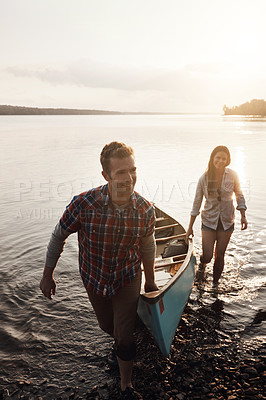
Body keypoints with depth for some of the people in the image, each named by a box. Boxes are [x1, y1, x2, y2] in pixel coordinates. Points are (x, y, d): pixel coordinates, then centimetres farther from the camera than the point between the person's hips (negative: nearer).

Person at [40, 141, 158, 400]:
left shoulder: (145, 211, -23)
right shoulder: (84, 204, -31)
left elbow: (147, 246, -2)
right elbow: (58, 236, -13)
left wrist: (150, 280, 10)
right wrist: (47, 275, -3)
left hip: (127, 278, 0)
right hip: (94, 278, 1)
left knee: (124, 337, 7)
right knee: (107, 326, 24)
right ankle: (122, 342, 63)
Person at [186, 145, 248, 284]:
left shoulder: (232, 176, -7)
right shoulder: (204, 178, -8)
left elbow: (239, 196, 7)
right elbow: (196, 203, -3)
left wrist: (243, 216, -3)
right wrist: (190, 227, 1)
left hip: (226, 222, 1)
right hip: (209, 221, -1)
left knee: (220, 255, 8)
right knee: (207, 256, -2)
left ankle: (215, 283, 31)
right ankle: (202, 262, 37)